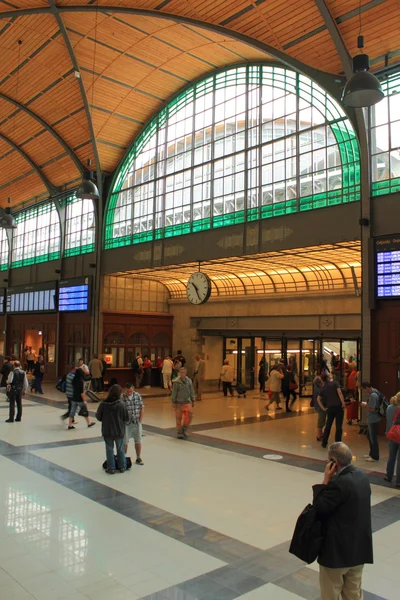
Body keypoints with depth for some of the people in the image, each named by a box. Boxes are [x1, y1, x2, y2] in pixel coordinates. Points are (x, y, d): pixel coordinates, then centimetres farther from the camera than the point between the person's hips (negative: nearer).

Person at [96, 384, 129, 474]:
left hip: (107, 431, 0)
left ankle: (111, 468, 17)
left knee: (109, 449, 13)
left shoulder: (103, 404, -14)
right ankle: (122, 466, 25)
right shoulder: (122, 404, -16)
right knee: (120, 449, 16)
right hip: (119, 431, 0)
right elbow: (127, 419, -9)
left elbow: (98, 417, -3)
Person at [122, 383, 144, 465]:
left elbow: (141, 408, 3)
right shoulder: (122, 397, -13)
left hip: (137, 422, 3)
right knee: (125, 441, 8)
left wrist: (140, 420, -2)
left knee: (138, 441, 11)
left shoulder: (138, 396, -1)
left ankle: (138, 458, 24)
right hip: (126, 423, -3)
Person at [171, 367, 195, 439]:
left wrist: (193, 400, 10)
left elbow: (191, 392, 9)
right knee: (179, 418, 3)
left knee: (188, 417, 0)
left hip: (187, 402, 4)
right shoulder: (176, 382, -11)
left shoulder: (189, 381, 1)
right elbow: (174, 393, -7)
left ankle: (184, 430, 21)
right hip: (179, 403, -4)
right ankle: (179, 433, 17)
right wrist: (174, 402, -7)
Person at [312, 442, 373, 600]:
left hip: (337, 548, -8)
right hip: (359, 546, 8)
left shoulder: (339, 483, -28)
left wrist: (325, 480, -16)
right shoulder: (362, 476, -1)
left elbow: (318, 507, -20)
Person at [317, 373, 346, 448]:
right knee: (339, 427, 3)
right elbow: (339, 393, -17)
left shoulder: (323, 388, 8)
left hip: (330, 408, 4)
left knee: (328, 426, 16)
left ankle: (324, 443, 19)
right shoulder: (335, 383, -4)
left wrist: (323, 408, 7)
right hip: (338, 406, -4)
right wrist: (343, 404, -14)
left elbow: (318, 399, 2)